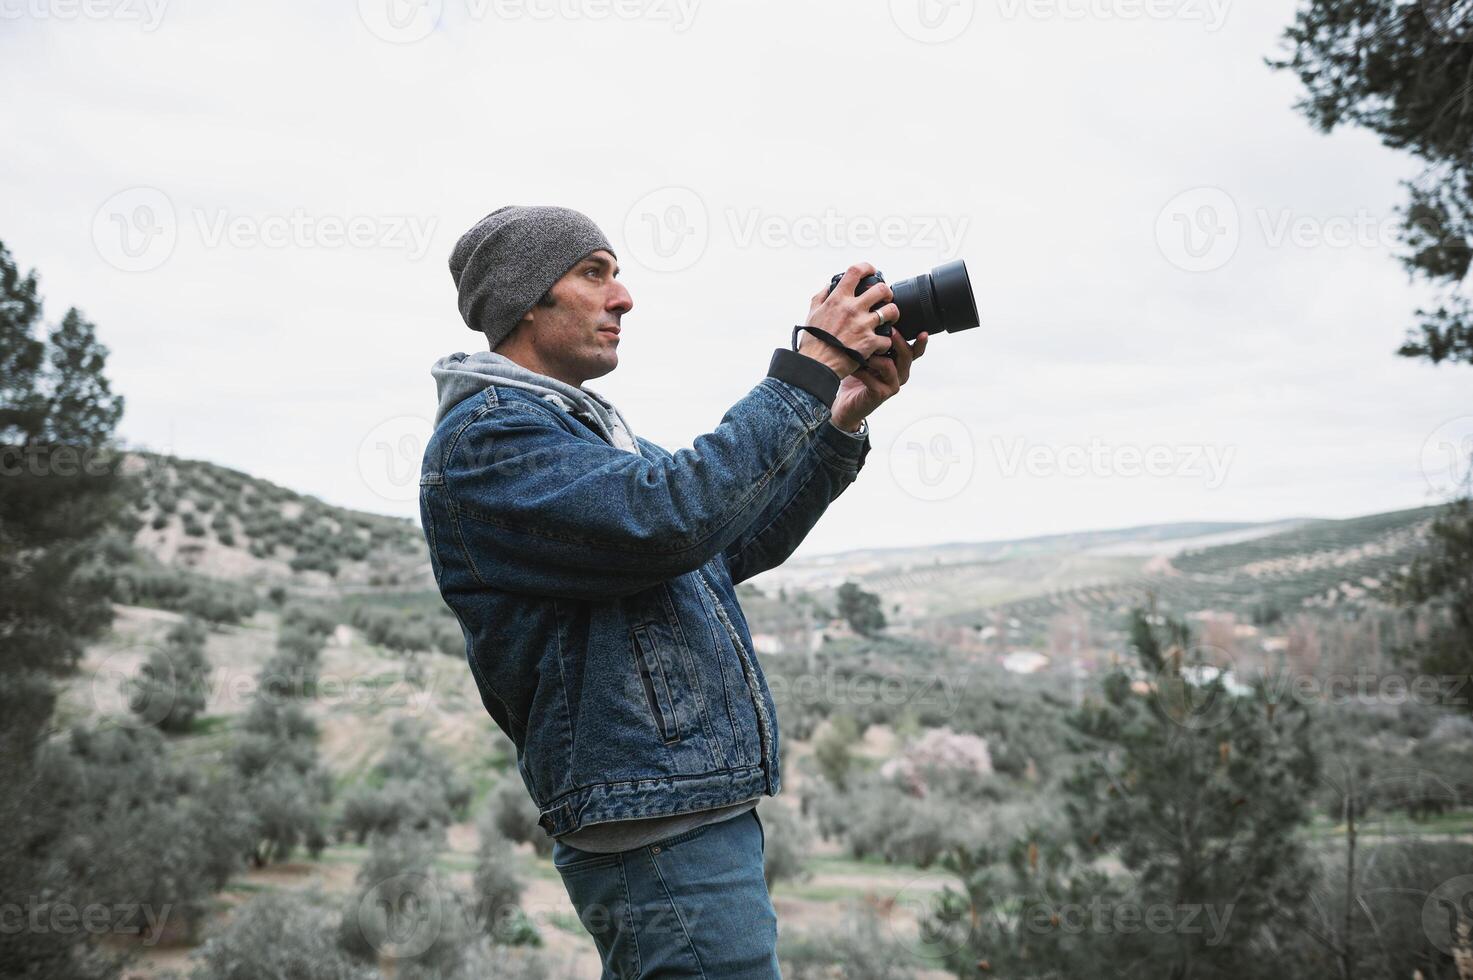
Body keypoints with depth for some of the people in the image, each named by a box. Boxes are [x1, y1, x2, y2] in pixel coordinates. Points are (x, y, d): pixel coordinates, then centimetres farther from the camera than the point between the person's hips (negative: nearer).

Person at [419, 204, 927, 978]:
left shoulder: (582, 425, 18)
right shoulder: (483, 438, -13)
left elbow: (738, 545, 16)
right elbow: (671, 518, -27)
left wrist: (846, 419, 6)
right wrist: (808, 373, -19)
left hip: (701, 812, 10)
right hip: (662, 836, -10)